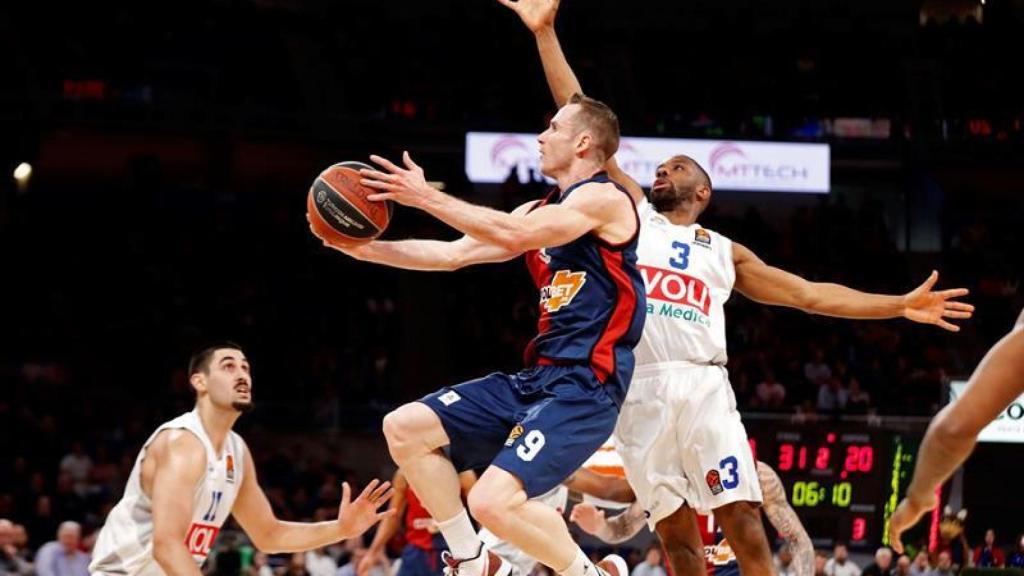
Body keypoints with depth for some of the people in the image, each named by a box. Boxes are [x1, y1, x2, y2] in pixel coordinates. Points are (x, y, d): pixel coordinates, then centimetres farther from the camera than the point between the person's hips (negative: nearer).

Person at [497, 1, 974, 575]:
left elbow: (809, 294, 23)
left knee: (744, 524, -9)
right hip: (638, 392, -1)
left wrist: (901, 305, 17)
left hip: (703, 386, 1)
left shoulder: (725, 252, 24)